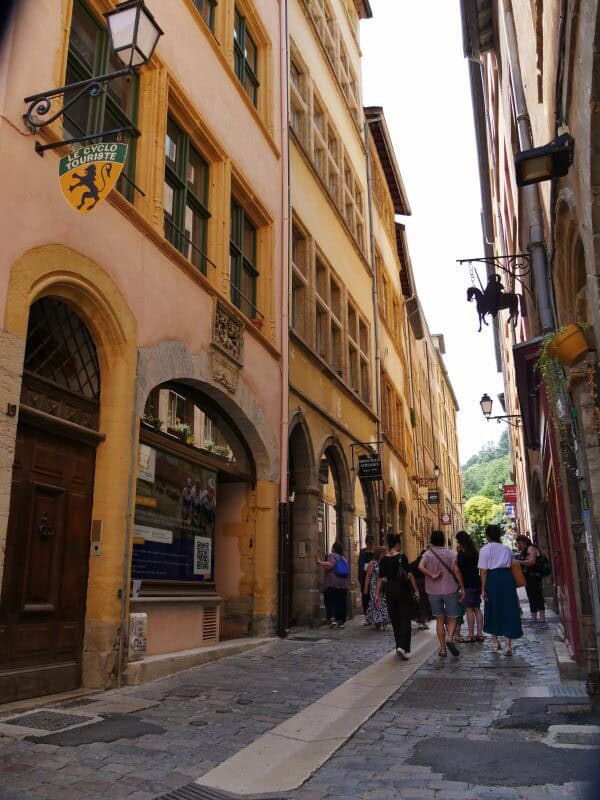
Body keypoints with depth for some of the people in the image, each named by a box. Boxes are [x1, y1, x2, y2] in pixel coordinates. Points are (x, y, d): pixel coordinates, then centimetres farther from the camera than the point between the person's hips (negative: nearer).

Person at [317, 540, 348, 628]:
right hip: (343, 584, 7)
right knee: (341, 603, 8)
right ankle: (341, 621, 8)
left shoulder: (332, 555, -5)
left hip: (332, 584, -7)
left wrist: (319, 562, -18)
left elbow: (330, 565, -21)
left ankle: (332, 619, -15)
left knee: (329, 602, -3)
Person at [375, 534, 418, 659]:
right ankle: (402, 647, -14)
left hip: (389, 591, 5)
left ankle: (399, 647, 20)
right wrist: (415, 589, -5)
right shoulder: (402, 557, -12)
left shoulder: (383, 560, 3)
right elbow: (409, 575, -12)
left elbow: (380, 578, 5)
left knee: (395, 620, 14)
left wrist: (378, 593, 10)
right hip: (403, 590, -5)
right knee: (405, 619, 0)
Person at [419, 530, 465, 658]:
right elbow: (456, 571, -9)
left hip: (433, 591, 2)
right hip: (450, 590, -1)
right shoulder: (451, 554, -2)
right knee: (452, 618, 8)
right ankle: (449, 638, -18)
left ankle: (442, 648, 9)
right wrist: (462, 588, -6)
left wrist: (432, 575, -13)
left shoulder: (427, 554, 0)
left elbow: (421, 567, -18)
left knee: (440, 620, 11)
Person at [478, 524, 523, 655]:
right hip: (507, 577, 3)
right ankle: (508, 645, 2)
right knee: (509, 610, 5)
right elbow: (510, 565, 5)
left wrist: (483, 589, -5)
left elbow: (483, 571, -7)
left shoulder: (485, 549, -3)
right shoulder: (507, 549, 11)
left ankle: (495, 641, 24)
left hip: (493, 579, -3)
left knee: (493, 610, 13)